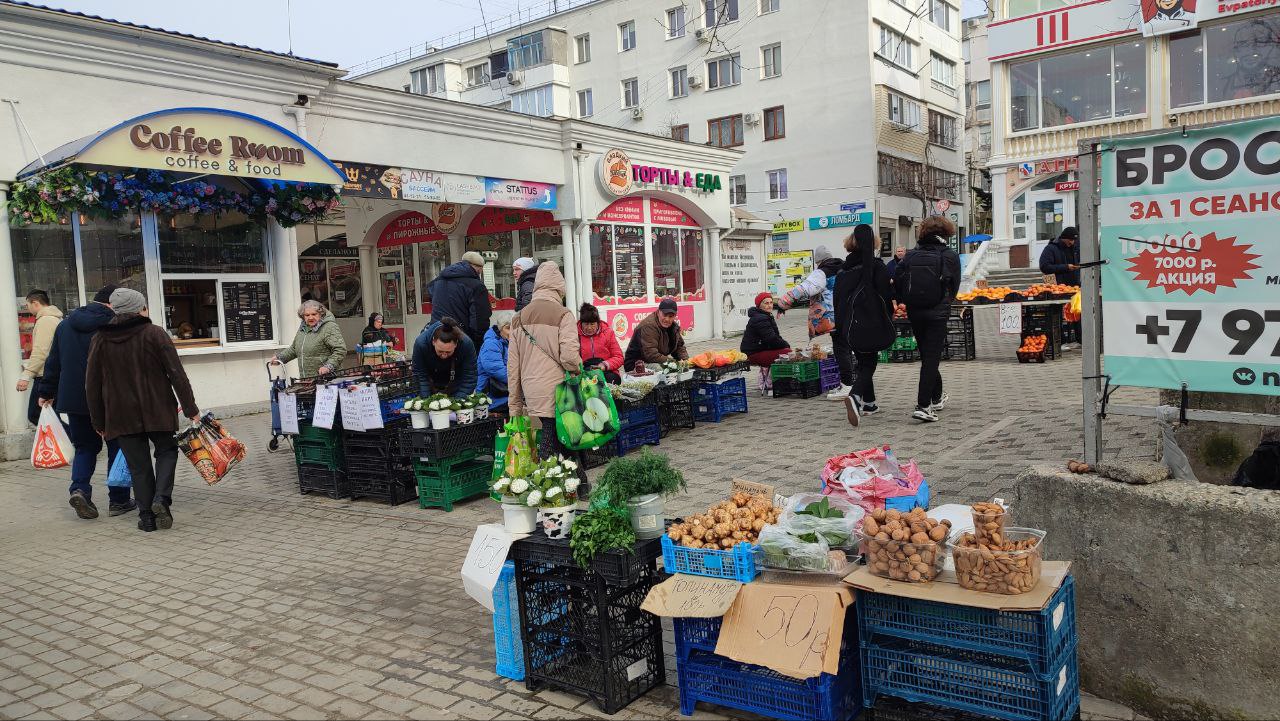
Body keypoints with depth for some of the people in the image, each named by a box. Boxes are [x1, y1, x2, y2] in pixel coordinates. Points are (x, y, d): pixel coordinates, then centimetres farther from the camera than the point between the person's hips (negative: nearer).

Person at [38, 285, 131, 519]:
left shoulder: (65, 325, 9)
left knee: (85, 447, 15)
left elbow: (53, 362, 15)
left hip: (73, 398, 5)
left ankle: (79, 488, -7)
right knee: (117, 447, 7)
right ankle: (119, 500, 10)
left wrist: (46, 392, 23)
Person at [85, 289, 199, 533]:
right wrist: (190, 408, -5)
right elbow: (177, 374, -10)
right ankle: (161, 498, -5)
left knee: (138, 465, 9)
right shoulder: (155, 334, -6)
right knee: (166, 450, 17)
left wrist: (99, 423, 13)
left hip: (121, 416, 2)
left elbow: (92, 386, 6)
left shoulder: (100, 340, 4)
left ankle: (147, 517, 10)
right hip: (157, 411, -2)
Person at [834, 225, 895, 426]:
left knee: (863, 362, 18)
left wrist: (839, 326, 16)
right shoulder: (877, 266, -9)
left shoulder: (843, 270, 6)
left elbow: (838, 299, 9)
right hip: (873, 324, -5)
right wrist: (889, 317, 4)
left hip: (850, 325, 5)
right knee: (868, 364, 0)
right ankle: (855, 396, -25)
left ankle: (869, 403, 23)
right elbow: (887, 295, -10)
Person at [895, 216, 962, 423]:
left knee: (927, 355, 18)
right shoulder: (950, 256, -5)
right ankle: (923, 406, -12)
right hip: (937, 314, -3)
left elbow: (896, 282, -6)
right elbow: (954, 287, 1)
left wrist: (907, 301, 10)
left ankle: (936, 398, 34)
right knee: (932, 357, -2)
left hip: (914, 313, 3)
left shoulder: (910, 255, -1)